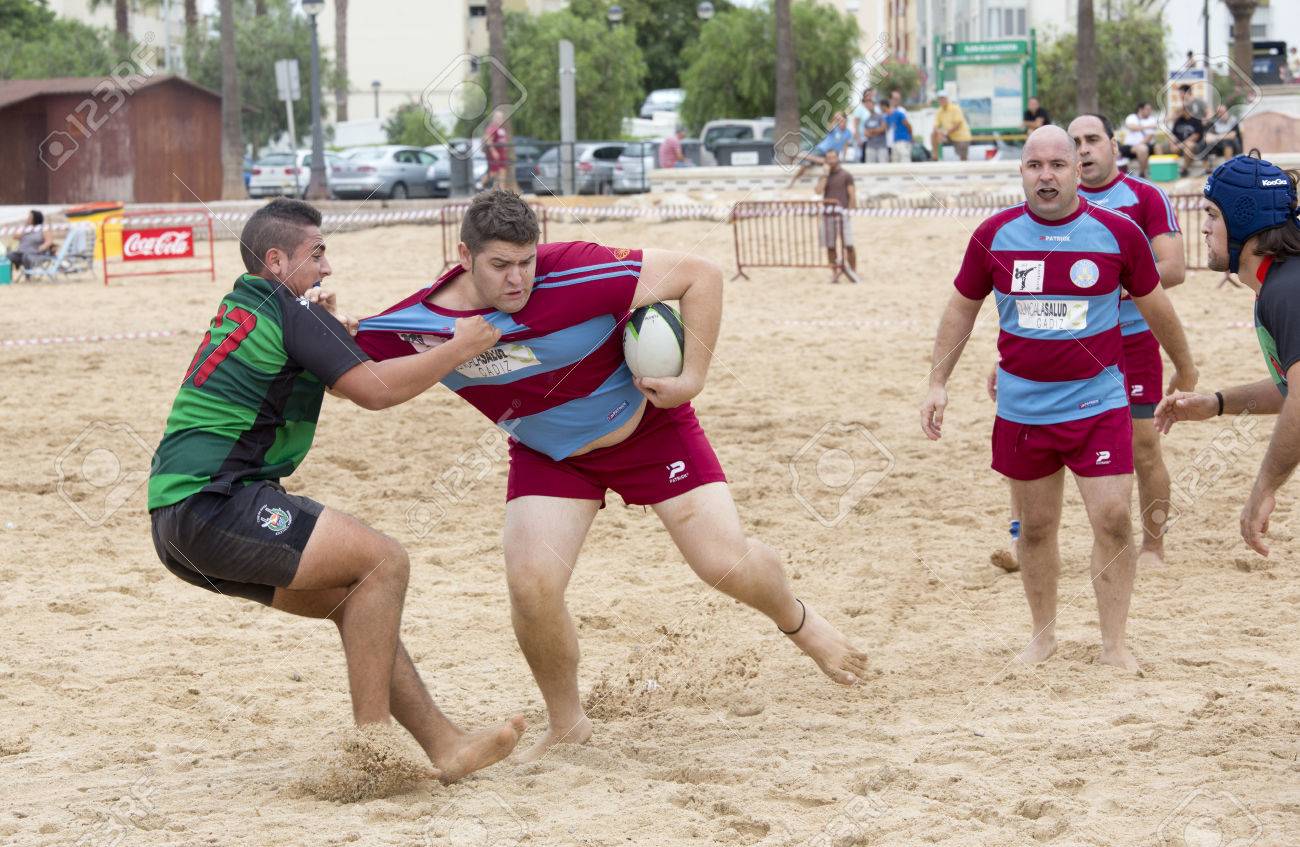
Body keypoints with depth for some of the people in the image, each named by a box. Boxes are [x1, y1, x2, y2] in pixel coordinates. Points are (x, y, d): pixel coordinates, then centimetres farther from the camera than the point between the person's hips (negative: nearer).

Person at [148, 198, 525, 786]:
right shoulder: (291, 311, -6)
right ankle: (371, 747, -12)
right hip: (213, 501, -10)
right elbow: (375, 390, -11)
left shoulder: (242, 308, 22)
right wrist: (460, 348, 0)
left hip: (177, 518, 10)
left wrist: (334, 329, 19)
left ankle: (442, 744, 9)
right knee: (383, 561, -10)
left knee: (353, 596, 12)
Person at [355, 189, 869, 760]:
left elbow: (700, 275, -25)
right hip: (549, 456, 2)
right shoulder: (419, 324, -23)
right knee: (531, 586, -17)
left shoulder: (576, 274, -33)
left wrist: (693, 376, -24)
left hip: (649, 427, -2)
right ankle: (567, 728, 9)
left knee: (728, 565, -7)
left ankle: (797, 622, 31)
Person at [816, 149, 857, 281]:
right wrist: (826, 173, -3)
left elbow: (852, 195, 0)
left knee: (848, 245, -8)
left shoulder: (846, 175, 5)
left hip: (843, 214, -3)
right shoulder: (824, 177, 14)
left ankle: (854, 272, -2)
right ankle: (834, 273, 6)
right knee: (830, 246, 1)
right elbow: (819, 190, -4)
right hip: (828, 214, 3)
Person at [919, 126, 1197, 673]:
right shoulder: (995, 235, -2)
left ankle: (1114, 643, 5)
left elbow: (1155, 305, 10)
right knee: (1035, 527, 10)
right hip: (1022, 408, 2)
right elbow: (962, 307, 10)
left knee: (1113, 520, -8)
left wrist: (1184, 369, 21)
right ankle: (1043, 633, 28)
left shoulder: (1118, 233, -6)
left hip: (1098, 402, -2)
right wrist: (938, 383, 6)